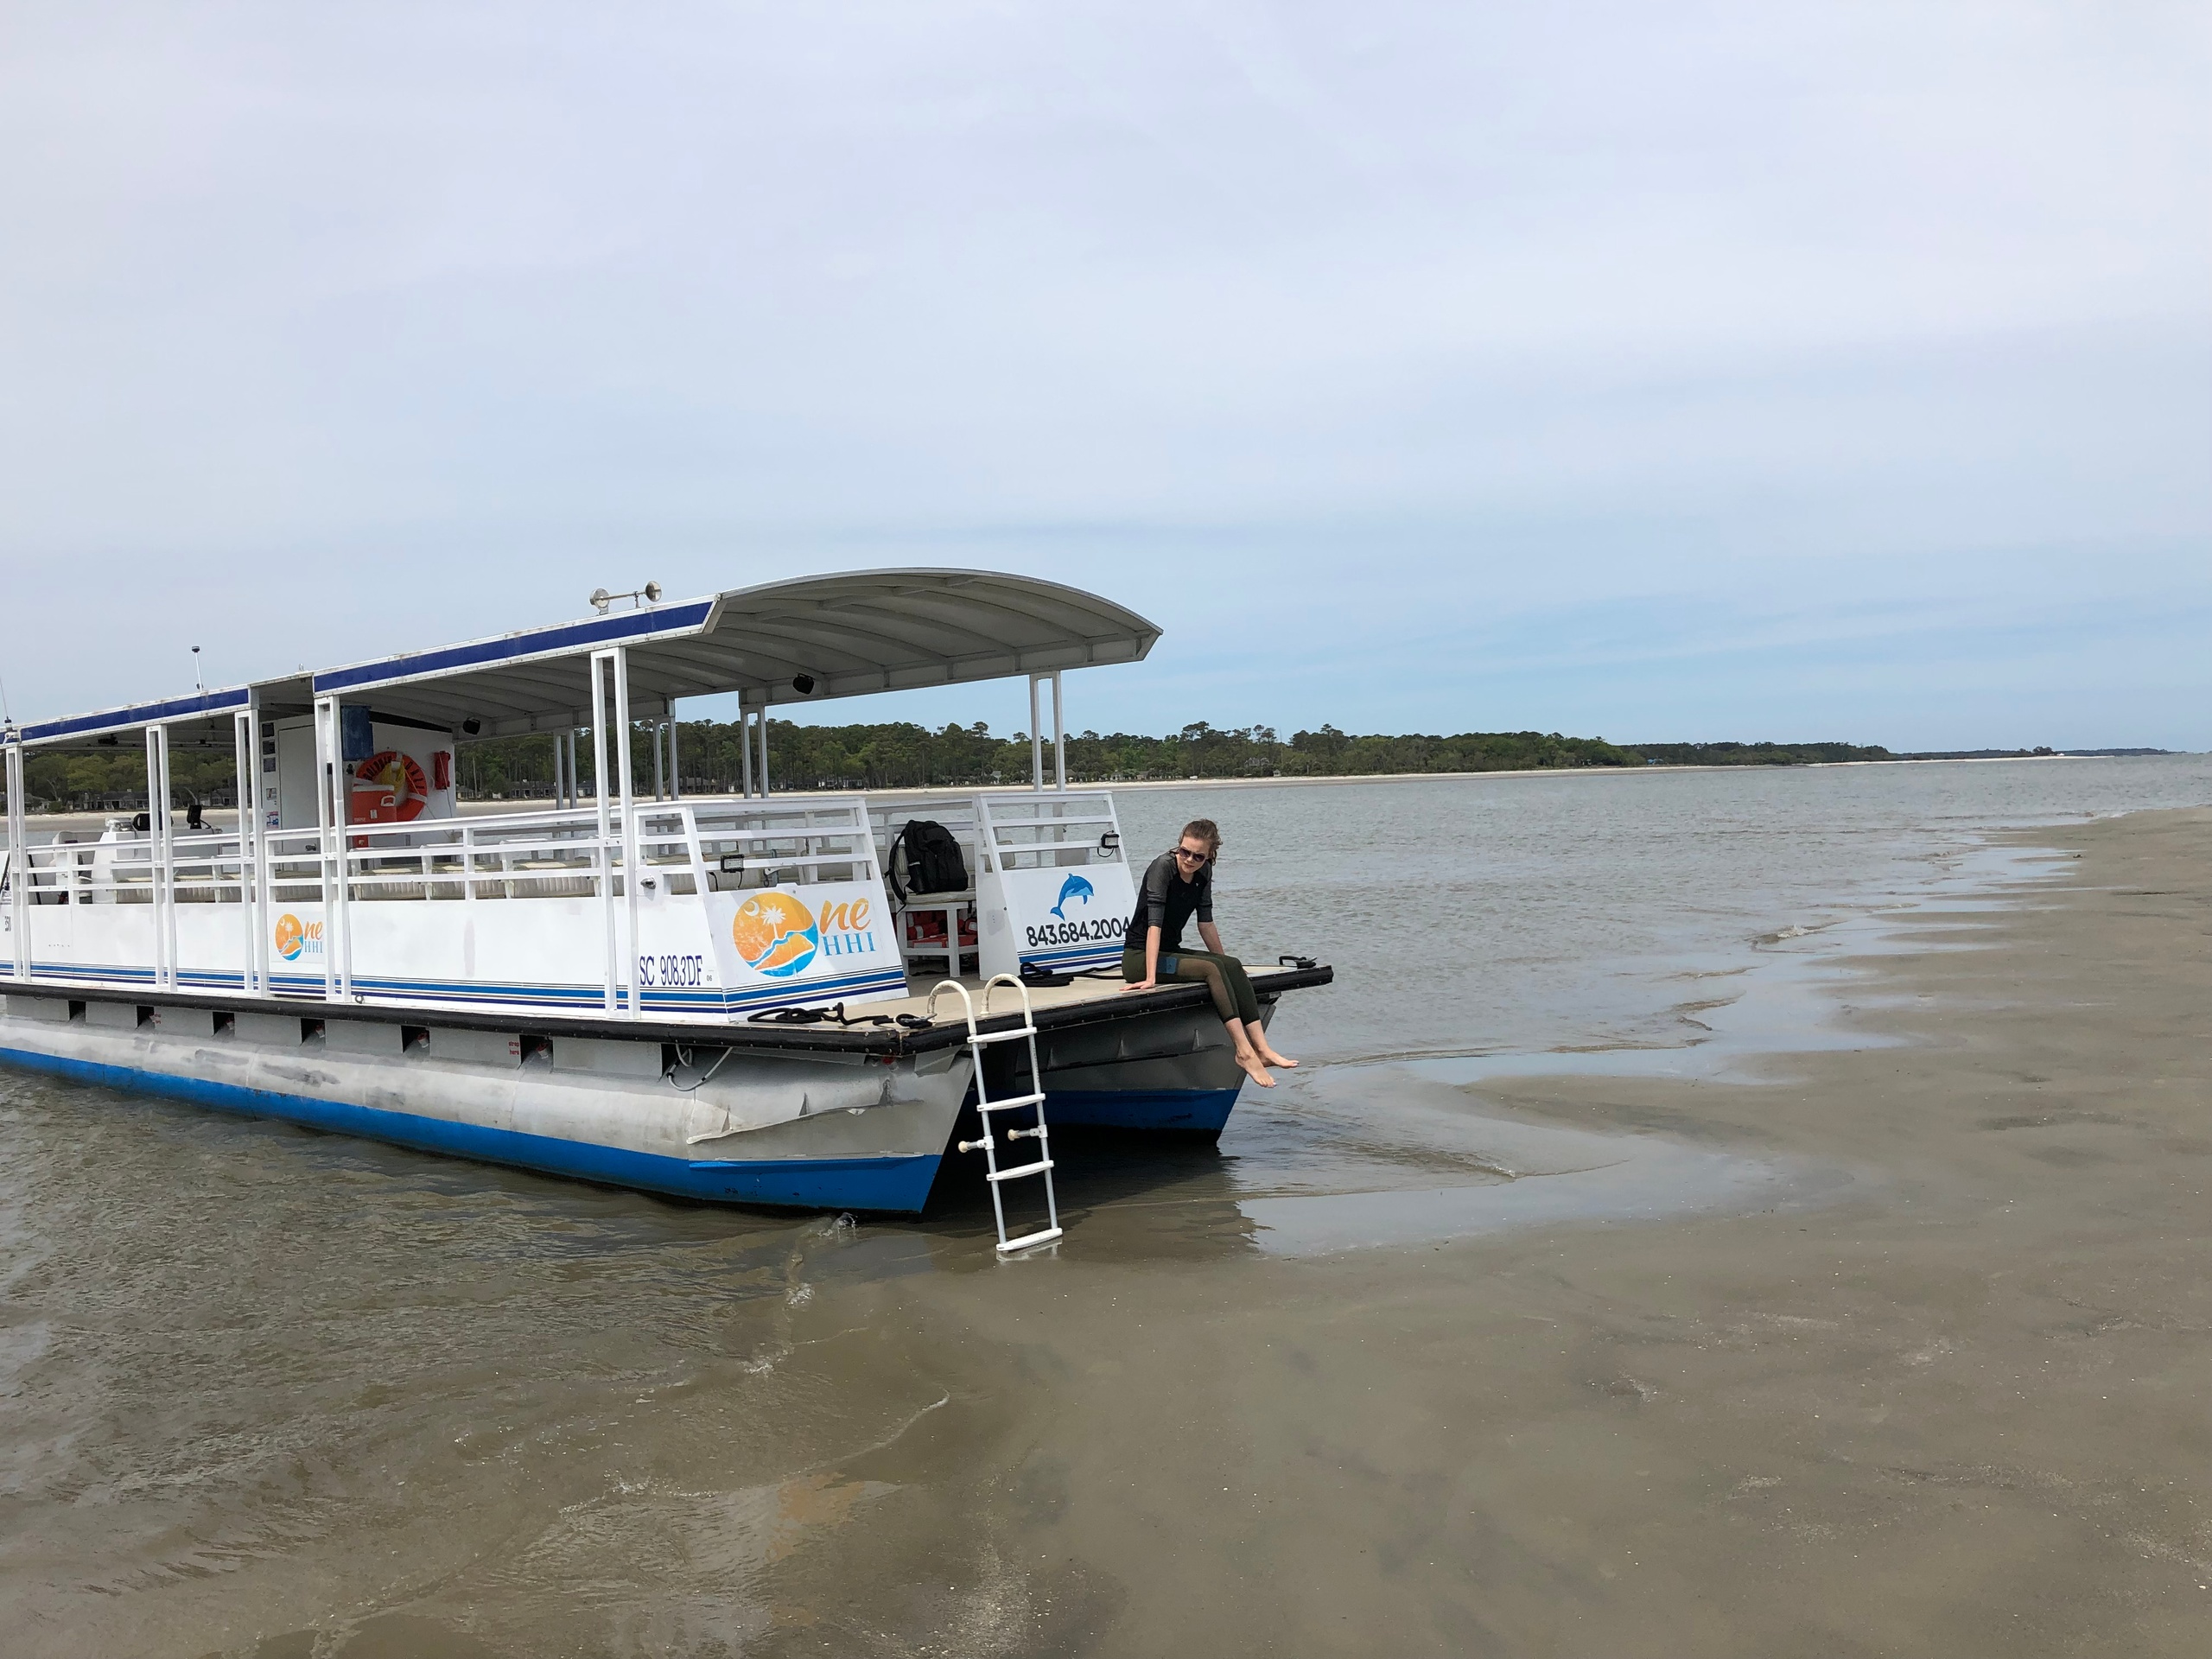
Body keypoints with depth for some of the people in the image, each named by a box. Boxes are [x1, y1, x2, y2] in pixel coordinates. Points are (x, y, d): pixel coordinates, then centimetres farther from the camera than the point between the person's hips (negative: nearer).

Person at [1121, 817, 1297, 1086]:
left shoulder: (1203, 872, 2)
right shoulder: (1164, 866, -18)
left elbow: (1205, 922, 11)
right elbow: (1154, 922, -27)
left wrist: (1226, 965, 13)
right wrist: (1151, 977, -35)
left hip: (1170, 952, 7)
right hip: (1139, 955, -7)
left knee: (1232, 966, -17)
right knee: (1211, 969, -28)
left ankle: (1261, 1048, -24)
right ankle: (1244, 1052, -32)